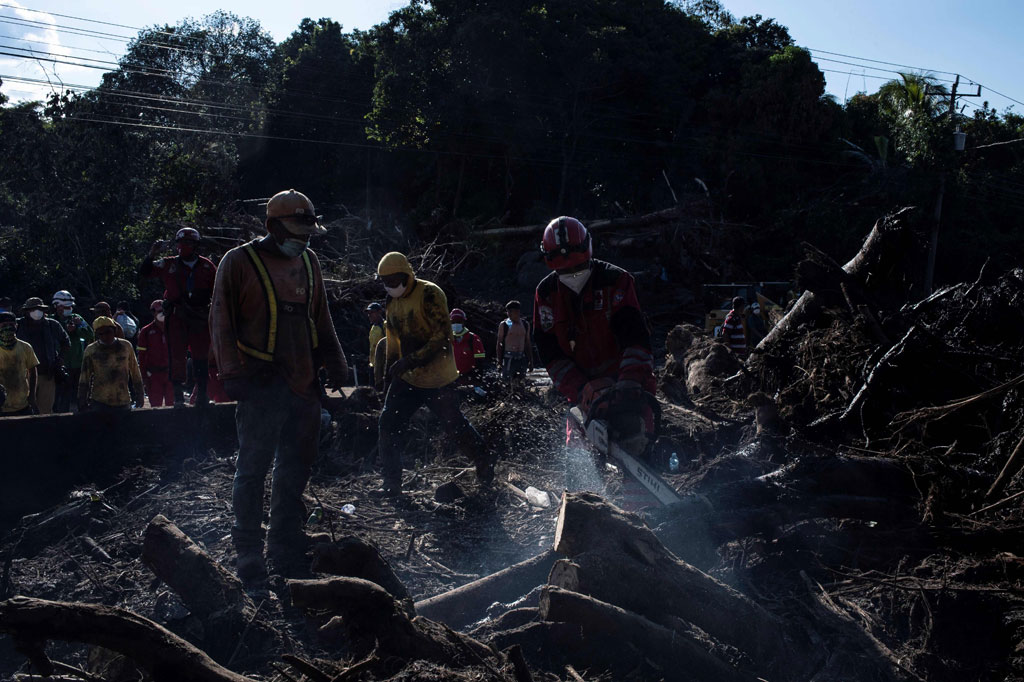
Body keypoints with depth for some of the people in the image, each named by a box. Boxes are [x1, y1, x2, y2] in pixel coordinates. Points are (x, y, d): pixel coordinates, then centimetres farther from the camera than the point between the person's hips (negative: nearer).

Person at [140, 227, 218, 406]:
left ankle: (202, 392, 8)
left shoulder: (206, 266, 7)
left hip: (200, 317, 0)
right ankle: (178, 393, 5)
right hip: (176, 317, 0)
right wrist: (151, 255, -7)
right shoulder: (169, 265, 7)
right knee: (177, 354, -1)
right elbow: (144, 272, 7)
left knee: (201, 356, 1)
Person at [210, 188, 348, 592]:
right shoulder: (239, 262, -5)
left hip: (303, 383, 6)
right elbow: (221, 320, -6)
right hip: (261, 386, -6)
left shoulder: (308, 262, 13)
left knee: (296, 468, 12)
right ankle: (249, 560, 5)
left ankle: (287, 551, 23)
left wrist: (334, 363, 16)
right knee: (253, 469, -3)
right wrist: (232, 373, -12)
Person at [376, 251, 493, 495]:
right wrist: (392, 369, 18)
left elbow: (443, 337, -22)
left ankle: (484, 464, 28)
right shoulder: (393, 302, 10)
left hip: (436, 379, -7)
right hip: (407, 379, 7)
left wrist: (410, 361, -27)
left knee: (454, 424, 4)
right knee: (388, 424, -2)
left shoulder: (429, 294, -17)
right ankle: (392, 484, 5)